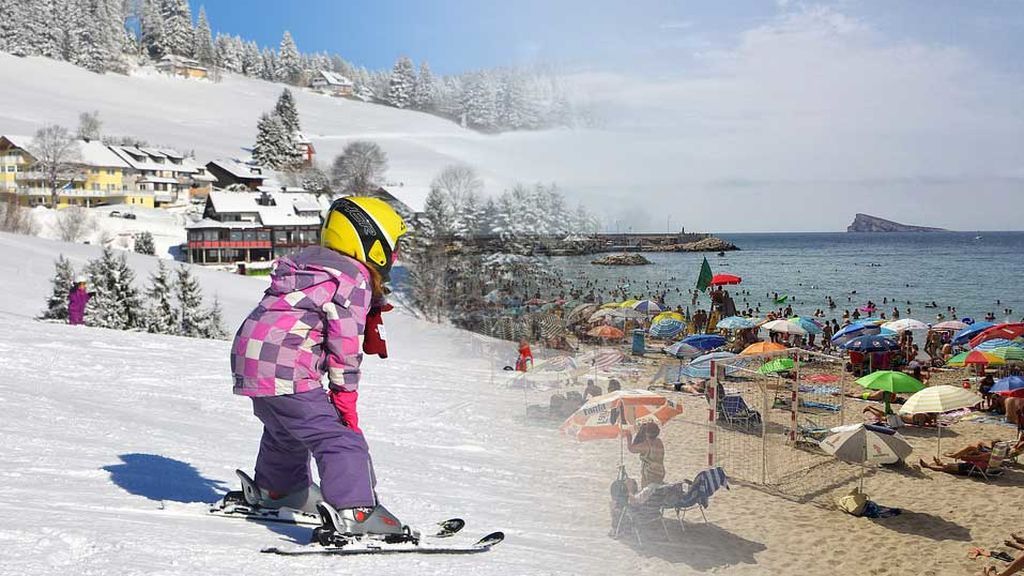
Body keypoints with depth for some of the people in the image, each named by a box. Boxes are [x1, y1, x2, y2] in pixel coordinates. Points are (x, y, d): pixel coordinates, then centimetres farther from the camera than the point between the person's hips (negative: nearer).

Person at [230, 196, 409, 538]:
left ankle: (275, 491, 51)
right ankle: (353, 513, -21)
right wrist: (345, 397, -6)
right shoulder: (355, 279, -9)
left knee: (287, 430, 31)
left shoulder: (308, 260, 19)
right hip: (285, 372, -10)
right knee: (340, 437, -11)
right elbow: (345, 344, -11)